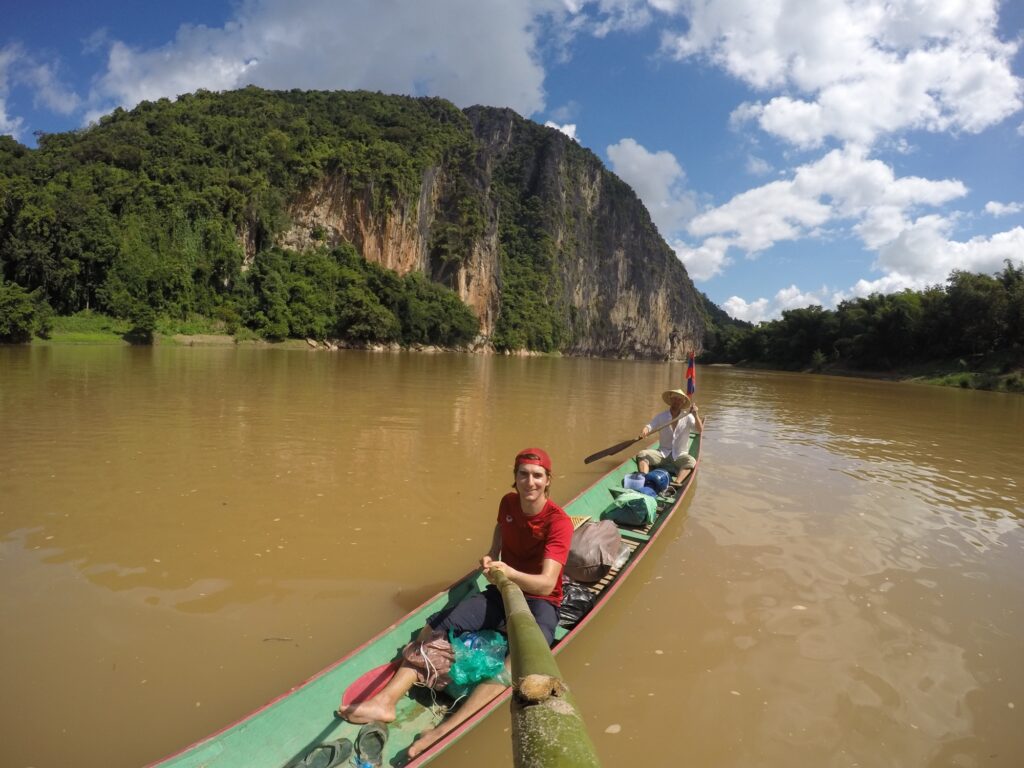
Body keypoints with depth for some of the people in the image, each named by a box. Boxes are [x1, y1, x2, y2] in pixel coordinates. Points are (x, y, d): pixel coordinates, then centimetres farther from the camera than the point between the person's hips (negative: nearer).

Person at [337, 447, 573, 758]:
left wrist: (509, 572, -48)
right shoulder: (508, 503, -1)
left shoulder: (559, 521, -20)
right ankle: (386, 700, -24)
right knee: (434, 628, -12)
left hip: (540, 602, -6)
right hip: (500, 592, 6)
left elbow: (547, 583, -30)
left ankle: (447, 729, -49)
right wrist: (490, 561, -12)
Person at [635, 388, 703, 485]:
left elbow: (700, 430, -12)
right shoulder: (662, 416, 3)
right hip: (662, 453, 2)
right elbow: (650, 426, -8)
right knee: (641, 455, -22)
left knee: (691, 461, -33)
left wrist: (695, 415, -27)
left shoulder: (687, 417, 0)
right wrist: (644, 430, -33)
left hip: (679, 455, -2)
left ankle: (676, 483, -50)